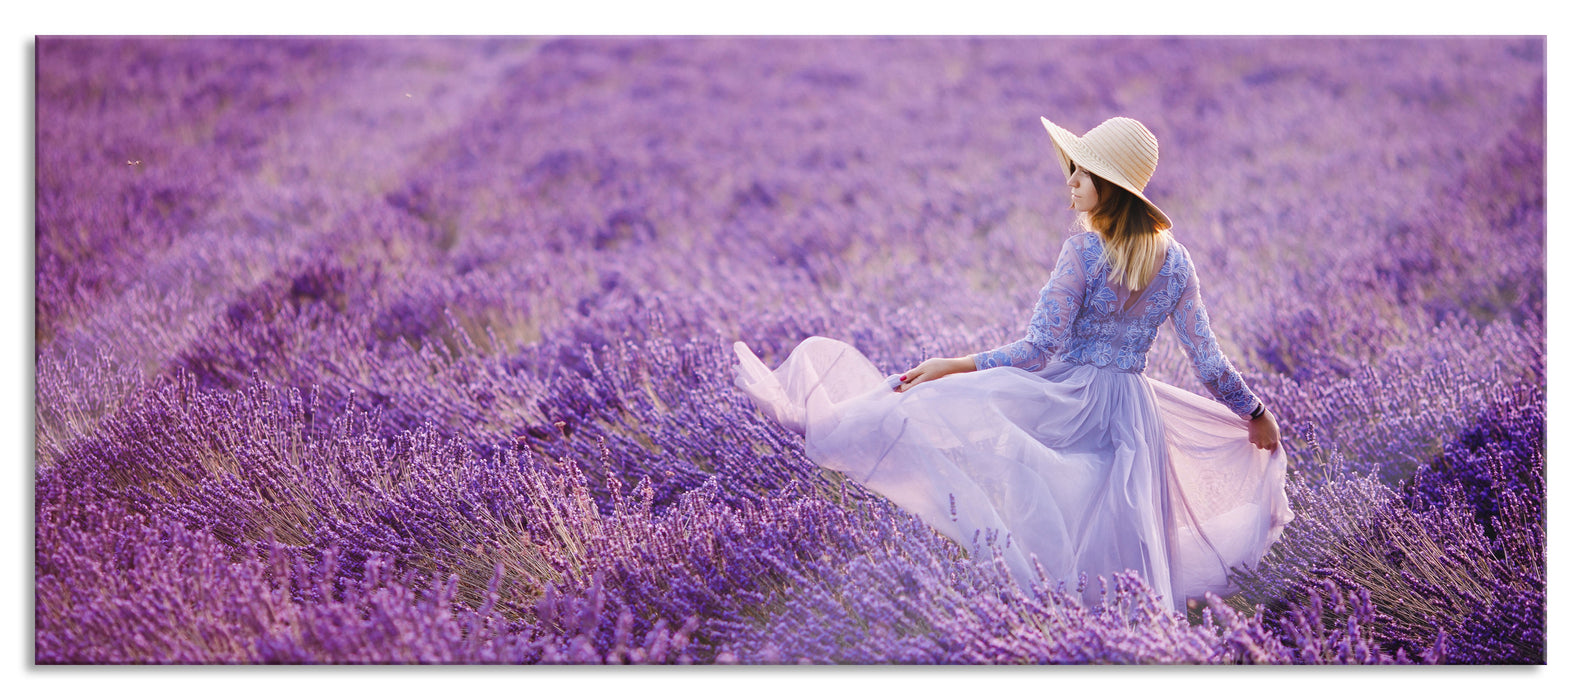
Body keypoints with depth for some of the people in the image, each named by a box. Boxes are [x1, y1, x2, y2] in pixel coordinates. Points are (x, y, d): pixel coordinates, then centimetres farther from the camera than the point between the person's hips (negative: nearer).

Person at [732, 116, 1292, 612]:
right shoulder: (1174, 259, 2)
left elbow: (1040, 349, -18)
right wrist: (1255, 411, 19)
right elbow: (1206, 356, 5)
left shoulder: (1082, 253, -15)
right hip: (1134, 410, 6)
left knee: (937, 402, -6)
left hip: (1068, 398, -6)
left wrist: (953, 365, -15)